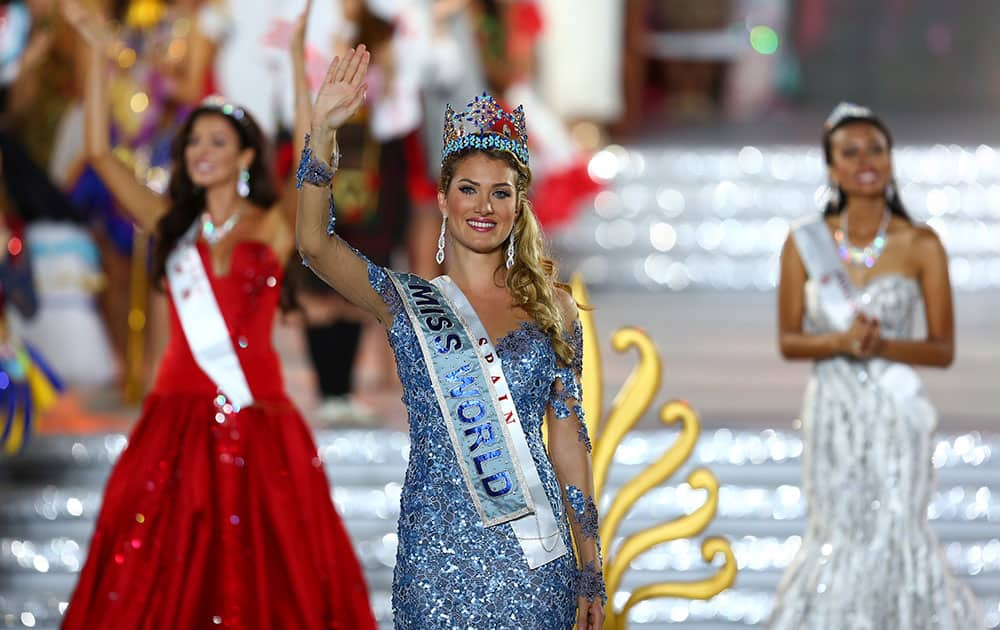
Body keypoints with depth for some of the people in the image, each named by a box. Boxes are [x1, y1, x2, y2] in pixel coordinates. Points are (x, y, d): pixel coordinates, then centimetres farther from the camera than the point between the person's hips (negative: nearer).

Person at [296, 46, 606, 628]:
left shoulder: (552, 310, 7)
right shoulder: (408, 304, 2)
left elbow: (568, 438, 8)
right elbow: (315, 243, -13)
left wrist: (591, 571, 6)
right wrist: (323, 130, -25)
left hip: (537, 555, 1)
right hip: (438, 554, -1)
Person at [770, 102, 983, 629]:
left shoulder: (921, 245, -4)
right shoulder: (805, 243, 1)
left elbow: (943, 349, -2)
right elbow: (788, 340, 2)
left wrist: (882, 344, -19)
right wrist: (840, 341, -17)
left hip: (896, 413, -2)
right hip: (834, 412, 2)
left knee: (894, 537, -6)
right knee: (840, 538, 5)